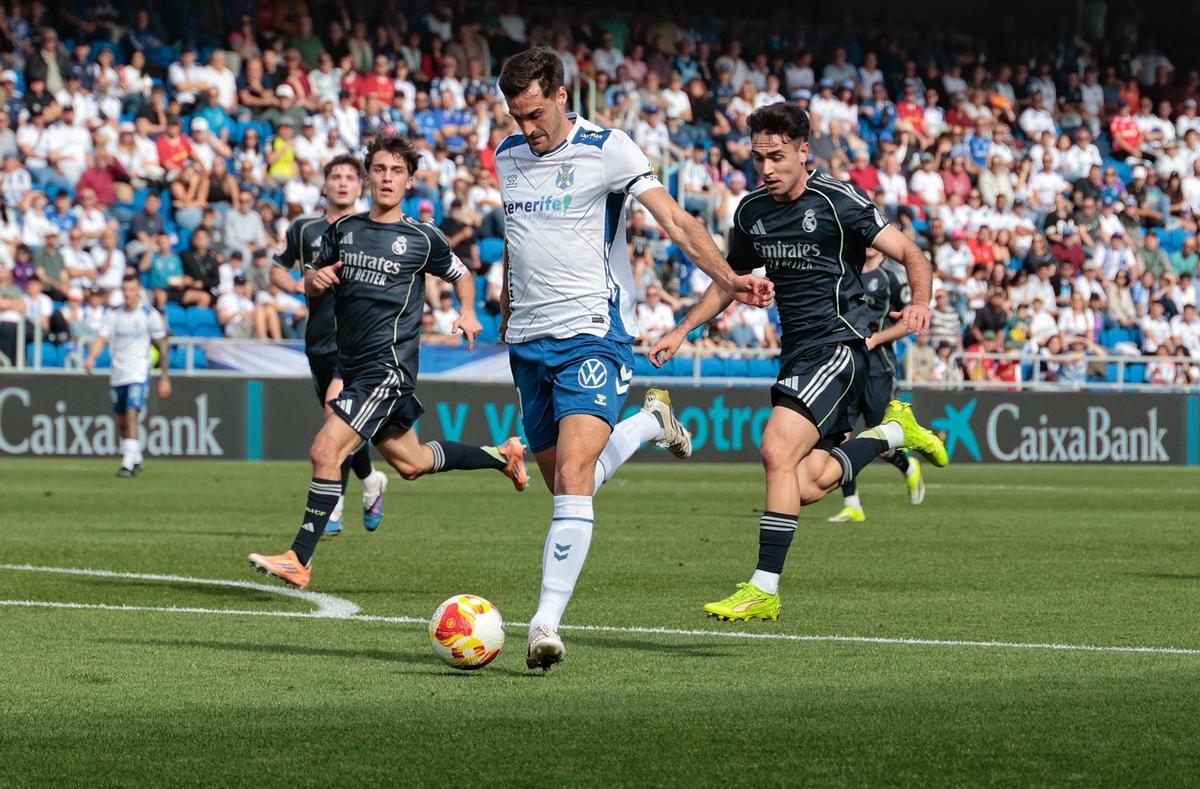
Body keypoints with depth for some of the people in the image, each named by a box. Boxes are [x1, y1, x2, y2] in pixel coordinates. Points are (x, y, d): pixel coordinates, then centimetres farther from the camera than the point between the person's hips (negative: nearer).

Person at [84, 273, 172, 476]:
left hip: (139, 374, -5)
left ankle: (129, 463, -23)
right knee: (122, 421, 11)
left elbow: (162, 347, 2)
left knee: (132, 415, -19)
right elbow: (101, 338, -4)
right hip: (118, 375, 5)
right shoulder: (113, 314, 5)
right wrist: (91, 357, -25)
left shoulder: (150, 315, -3)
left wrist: (164, 378, 1)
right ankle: (136, 460, 29)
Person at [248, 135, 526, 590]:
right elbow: (310, 283, 17)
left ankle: (299, 561, -13)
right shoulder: (343, 230, 9)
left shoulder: (423, 239, -2)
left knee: (326, 452, -18)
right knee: (411, 463, 18)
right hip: (353, 365, 7)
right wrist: (317, 279, -7)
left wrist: (468, 314, -5)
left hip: (388, 366, -7)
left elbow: (460, 275, 14)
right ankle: (501, 455, 40)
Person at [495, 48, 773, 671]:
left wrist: (726, 278, -27)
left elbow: (674, 221, -14)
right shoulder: (508, 156, 11)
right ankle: (650, 423, 39)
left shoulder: (607, 150, -8)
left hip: (591, 333, -6)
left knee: (573, 477, -21)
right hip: (527, 341, 6)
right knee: (558, 483, 11)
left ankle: (547, 621, -24)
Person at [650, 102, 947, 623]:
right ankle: (893, 432, 23)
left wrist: (919, 302, -29)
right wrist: (682, 331, 18)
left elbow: (910, 255, -9)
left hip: (838, 342, -7)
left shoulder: (837, 200, -10)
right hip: (797, 351, 7)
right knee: (807, 486, -4)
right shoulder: (752, 212, 10)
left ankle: (764, 589, -19)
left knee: (777, 450, -23)